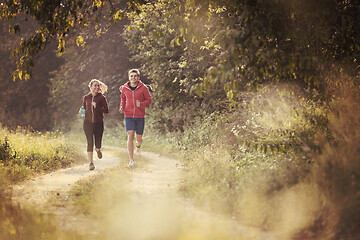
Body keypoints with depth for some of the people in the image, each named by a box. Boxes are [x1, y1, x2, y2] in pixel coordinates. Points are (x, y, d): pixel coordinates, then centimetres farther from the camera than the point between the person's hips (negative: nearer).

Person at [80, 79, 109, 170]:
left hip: (98, 123, -1)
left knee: (98, 143, 4)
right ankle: (91, 163, -1)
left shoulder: (102, 98, -2)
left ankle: (98, 149, 42)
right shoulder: (86, 97, 6)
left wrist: (97, 107, -19)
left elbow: (106, 110, -5)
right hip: (88, 123, 1)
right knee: (90, 143, -7)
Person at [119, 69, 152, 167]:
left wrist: (141, 104, -18)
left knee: (139, 137, 9)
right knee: (130, 136, -13)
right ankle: (131, 160, -11)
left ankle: (138, 145, 50)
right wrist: (121, 107, 0)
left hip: (140, 116, 0)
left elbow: (149, 100, 1)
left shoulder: (143, 88, -4)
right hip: (128, 116, 0)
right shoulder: (124, 88, 2)